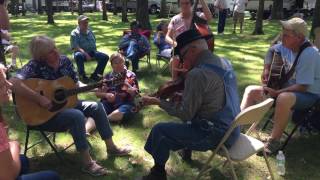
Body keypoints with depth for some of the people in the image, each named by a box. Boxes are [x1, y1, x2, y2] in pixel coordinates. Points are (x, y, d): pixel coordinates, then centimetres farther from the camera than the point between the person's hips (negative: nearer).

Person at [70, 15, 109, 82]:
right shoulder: (74, 33, -2)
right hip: (81, 52, -5)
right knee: (79, 56, -40)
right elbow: (75, 47, -13)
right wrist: (85, 54, -25)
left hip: (92, 52, 5)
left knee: (105, 57, -16)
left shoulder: (90, 32, 16)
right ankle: (82, 75, -20)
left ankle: (95, 74, -5)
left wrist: (95, 52, 6)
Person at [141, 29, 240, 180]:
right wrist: (183, 94, 14)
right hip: (231, 129, 9)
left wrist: (158, 102, -10)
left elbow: (186, 114, -19)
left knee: (159, 130, -2)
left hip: (215, 134, -9)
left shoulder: (197, 74, -23)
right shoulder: (225, 63, 4)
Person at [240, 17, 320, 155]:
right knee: (251, 90, 2)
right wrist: (266, 70, 6)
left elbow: (302, 87, -28)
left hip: (308, 94, -8)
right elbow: (272, 51, 19)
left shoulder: (309, 55, -27)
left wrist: (276, 93, -26)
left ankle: (274, 141, -27)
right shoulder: (286, 46, -4)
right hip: (286, 89, 8)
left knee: (284, 98, -42)